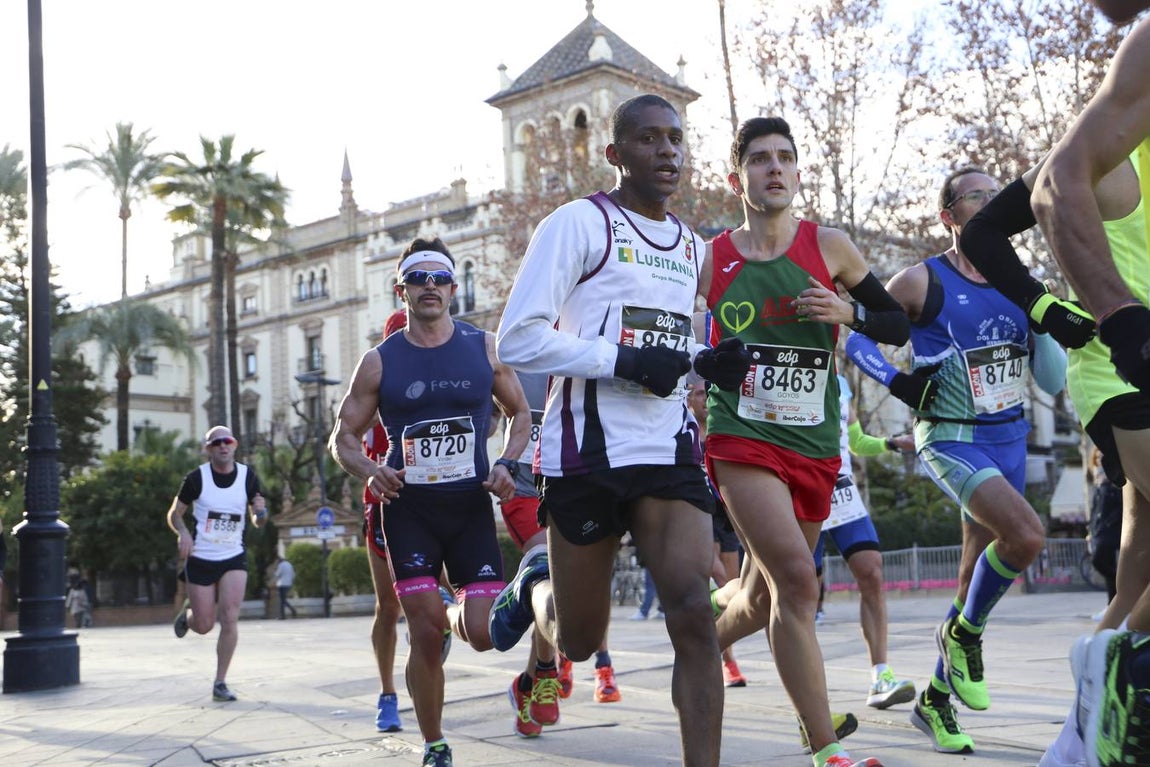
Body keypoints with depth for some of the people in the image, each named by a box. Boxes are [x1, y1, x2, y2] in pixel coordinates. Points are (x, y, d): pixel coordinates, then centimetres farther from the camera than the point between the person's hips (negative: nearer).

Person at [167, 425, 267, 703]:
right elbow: (174, 513, 2)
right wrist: (183, 533, -19)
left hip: (234, 558, 1)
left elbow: (257, 522, 6)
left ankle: (220, 684, -2)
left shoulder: (248, 476, -2)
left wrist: (260, 512, -18)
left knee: (230, 617, -13)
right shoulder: (197, 477, -8)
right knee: (204, 625, 3)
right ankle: (188, 611, 41)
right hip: (200, 559, -1)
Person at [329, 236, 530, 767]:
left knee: (483, 634, -6)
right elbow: (343, 437, 7)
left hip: (472, 506, 1)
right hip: (409, 508, -1)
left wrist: (506, 464, -5)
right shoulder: (379, 361, 1)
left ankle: (451, 617, 33)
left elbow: (520, 413, 13)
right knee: (425, 635, -7)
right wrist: (369, 472, -14)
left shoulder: (485, 347, 3)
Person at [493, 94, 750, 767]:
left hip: (669, 451, 5)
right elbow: (517, 339, -12)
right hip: (588, 453, -4)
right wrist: (624, 362, -20)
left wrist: (707, 363, 6)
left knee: (694, 615, -13)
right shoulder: (580, 222, -5)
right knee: (579, 640, 9)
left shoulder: (692, 247, 16)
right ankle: (535, 585, 43)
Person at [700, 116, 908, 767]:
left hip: (815, 446, 3)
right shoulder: (710, 261, 1)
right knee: (796, 579, -21)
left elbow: (898, 326, 9)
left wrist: (848, 312, -9)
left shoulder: (830, 246, 4)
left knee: (763, 599, 14)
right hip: (742, 438, -3)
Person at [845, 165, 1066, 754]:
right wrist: (896, 381, -15)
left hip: (1009, 438, 6)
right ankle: (963, 634, 0)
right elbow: (854, 336, 0)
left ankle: (935, 699, 26)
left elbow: (1052, 380, 10)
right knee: (1026, 534, -28)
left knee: (978, 578, 9)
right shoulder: (921, 282, -8)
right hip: (951, 439, -6)